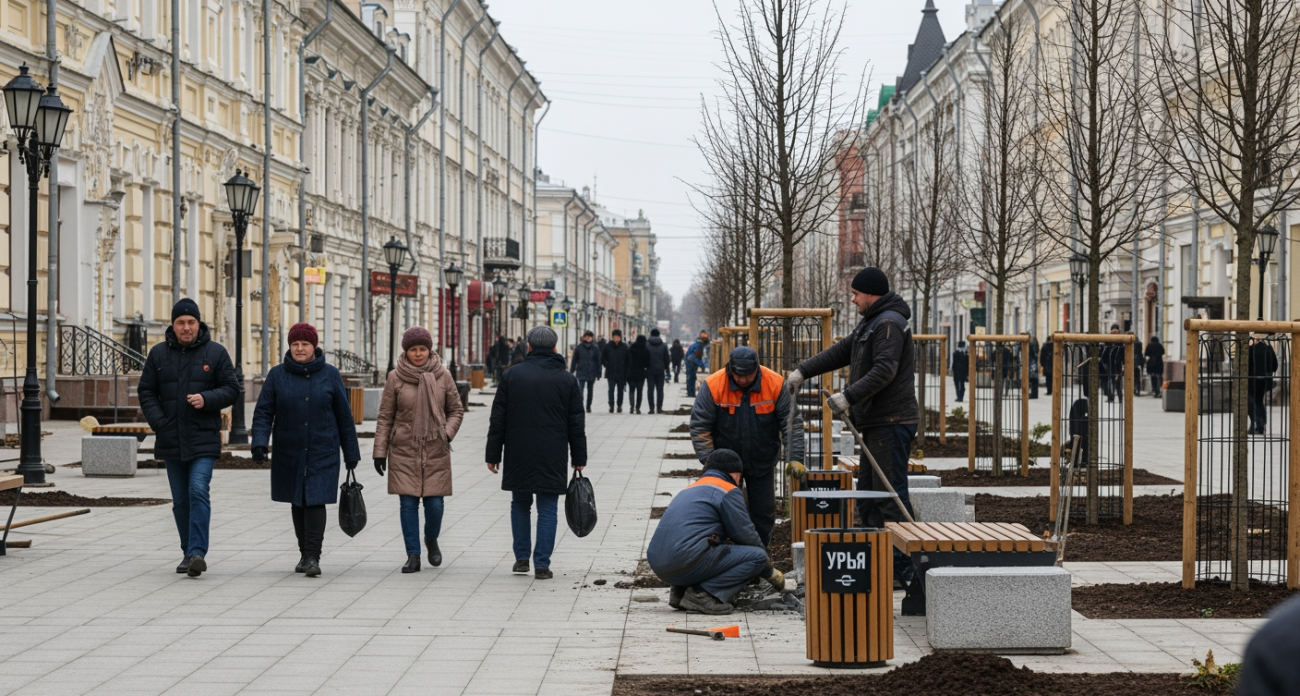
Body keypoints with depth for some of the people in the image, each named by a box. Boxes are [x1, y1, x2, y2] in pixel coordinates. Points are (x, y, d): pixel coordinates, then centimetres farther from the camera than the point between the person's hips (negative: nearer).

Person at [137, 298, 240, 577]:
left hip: (204, 439, -3)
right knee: (181, 500, 9)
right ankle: (189, 553, 18)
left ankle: (197, 552, -20)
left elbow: (232, 389, 2)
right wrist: (159, 423, -5)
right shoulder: (159, 354, 7)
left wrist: (207, 399, -16)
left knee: (198, 492, -17)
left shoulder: (216, 353, 1)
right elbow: (146, 391, 9)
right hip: (170, 441, 3)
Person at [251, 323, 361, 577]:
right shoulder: (277, 375, 2)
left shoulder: (330, 375, 1)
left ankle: (313, 557, -12)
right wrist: (260, 443, -17)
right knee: (297, 503, 9)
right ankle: (304, 553, 22)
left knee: (315, 501, -11)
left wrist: (351, 452, 6)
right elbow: (263, 412, -1)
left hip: (322, 453, -2)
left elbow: (344, 415, 5)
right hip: (289, 453, 2)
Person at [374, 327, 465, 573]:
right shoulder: (395, 378, 0)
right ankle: (413, 556, 6)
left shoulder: (443, 376, 2)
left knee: (434, 503, -1)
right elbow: (385, 417, 3)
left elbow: (456, 410, 11)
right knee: (408, 503, -3)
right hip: (404, 451, 0)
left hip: (436, 451, 1)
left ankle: (431, 540, 29)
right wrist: (380, 451, 0)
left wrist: (447, 433, -6)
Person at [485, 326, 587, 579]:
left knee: (520, 504, 17)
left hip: (518, 456, 1)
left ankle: (521, 558, 17)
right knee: (547, 510, 3)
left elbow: (498, 420, 1)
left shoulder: (512, 375, 0)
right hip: (552, 458, -1)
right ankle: (542, 565, 0)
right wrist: (579, 459, 11)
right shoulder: (567, 380, 1)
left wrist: (493, 454, 6)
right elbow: (576, 424, 4)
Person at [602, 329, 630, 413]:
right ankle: (611, 406, -9)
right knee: (611, 389, -8)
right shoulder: (608, 346, 0)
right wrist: (607, 365, 0)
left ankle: (619, 405, 19)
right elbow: (602, 358, 10)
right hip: (611, 373, -1)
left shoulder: (624, 347, -1)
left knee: (620, 390, 9)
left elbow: (627, 359, 4)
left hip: (621, 373, 1)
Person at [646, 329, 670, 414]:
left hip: (650, 371, -1)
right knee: (660, 389, 7)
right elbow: (666, 359, 6)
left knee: (650, 389, 1)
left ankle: (652, 408, -4)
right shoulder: (664, 346, 3)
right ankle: (659, 408, 4)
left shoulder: (646, 345, -3)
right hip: (660, 371, 1)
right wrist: (667, 370, 14)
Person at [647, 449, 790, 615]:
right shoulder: (728, 490, 3)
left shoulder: (690, 489, 28)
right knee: (757, 556, -2)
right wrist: (769, 571, 18)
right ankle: (703, 593, -13)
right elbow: (745, 535, 1)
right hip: (687, 562, -9)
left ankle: (680, 591, 10)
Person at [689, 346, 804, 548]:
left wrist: (795, 459, -21)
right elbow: (699, 427, -15)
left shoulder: (776, 385, -18)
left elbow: (792, 424, -12)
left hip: (762, 462, 1)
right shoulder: (713, 385, -20)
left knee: (764, 513, 8)